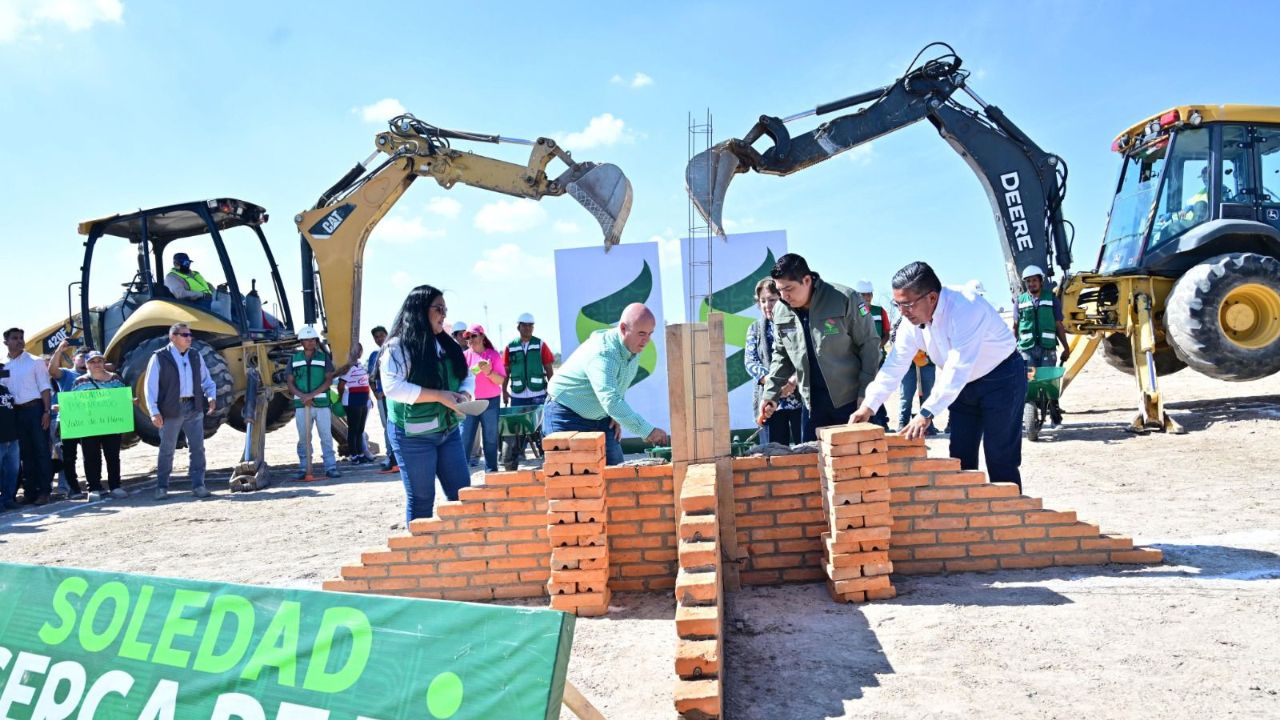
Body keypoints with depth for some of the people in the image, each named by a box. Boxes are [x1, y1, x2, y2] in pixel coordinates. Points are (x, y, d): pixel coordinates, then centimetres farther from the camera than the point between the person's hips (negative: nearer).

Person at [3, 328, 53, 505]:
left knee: (41, 450, -3)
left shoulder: (35, 362, 1)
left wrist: (47, 411, -13)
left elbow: (45, 388, -4)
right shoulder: (5, 367, 11)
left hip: (35, 409, -4)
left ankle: (44, 491, -1)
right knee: (25, 453, 9)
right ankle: (30, 491, 14)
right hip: (17, 412, 4)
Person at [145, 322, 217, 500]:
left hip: (194, 408, 4)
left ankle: (198, 485, 9)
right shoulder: (160, 358, -3)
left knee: (197, 448, 3)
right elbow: (151, 387, -5)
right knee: (167, 450, 6)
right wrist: (154, 411, -12)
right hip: (171, 410, -4)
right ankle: (162, 487, 18)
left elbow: (206, 380, 17)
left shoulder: (195, 356, 11)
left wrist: (211, 397, -2)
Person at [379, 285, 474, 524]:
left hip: (448, 430, 7)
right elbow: (392, 387, -21)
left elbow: (467, 376, 17)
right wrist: (439, 396, -22)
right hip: (414, 434, -7)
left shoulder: (447, 345, 12)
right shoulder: (399, 346, -10)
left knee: (462, 491, 6)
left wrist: (464, 394, -7)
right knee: (421, 499, 1)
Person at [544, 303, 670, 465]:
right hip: (566, 417, -8)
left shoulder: (633, 348, -3)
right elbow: (611, 401, -44)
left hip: (600, 417, 8)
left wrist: (617, 417, 0)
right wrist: (648, 431, -47)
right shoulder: (602, 354, -33)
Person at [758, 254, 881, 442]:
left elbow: (869, 345, -9)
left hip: (851, 399, -5)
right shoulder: (781, 312, 2)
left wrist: (866, 394, -11)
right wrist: (771, 393, 4)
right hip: (813, 402, 5)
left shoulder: (844, 299, -14)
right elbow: (782, 355, 14)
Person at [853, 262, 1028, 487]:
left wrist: (926, 414, -42)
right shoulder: (912, 320, -10)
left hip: (1001, 378, -7)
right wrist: (868, 406, -13)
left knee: (1000, 460, -7)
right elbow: (896, 365, -6)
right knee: (960, 458, 7)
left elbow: (957, 367, -39)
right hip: (964, 384, 7)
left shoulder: (965, 308, -33)